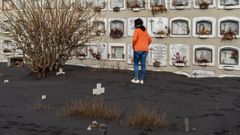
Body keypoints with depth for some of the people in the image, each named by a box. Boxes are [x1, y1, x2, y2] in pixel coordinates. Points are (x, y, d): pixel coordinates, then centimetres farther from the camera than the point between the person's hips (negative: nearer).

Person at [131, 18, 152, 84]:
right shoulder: (145, 31, 15)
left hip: (138, 49, -5)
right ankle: (141, 79, 6)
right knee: (143, 64, 4)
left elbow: (134, 39, -18)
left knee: (136, 64, 4)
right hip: (145, 49, 5)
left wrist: (133, 46, -3)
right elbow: (150, 40, 18)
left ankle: (136, 79, 1)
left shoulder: (137, 30, -5)